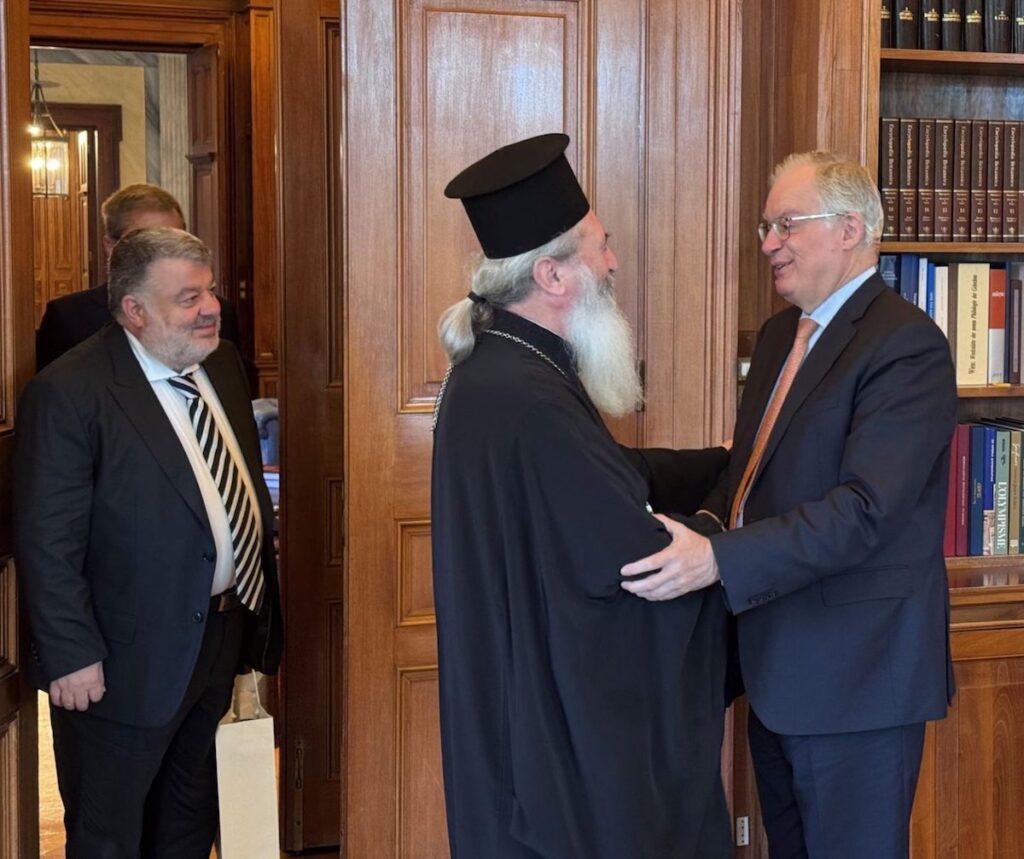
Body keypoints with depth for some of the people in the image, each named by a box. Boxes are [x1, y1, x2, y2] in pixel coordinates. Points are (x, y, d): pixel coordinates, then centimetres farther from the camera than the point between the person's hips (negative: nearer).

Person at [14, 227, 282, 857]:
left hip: (221, 635, 7)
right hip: (126, 661, -7)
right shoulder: (70, 392, -20)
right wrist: (71, 654, -20)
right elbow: (48, 541, -20)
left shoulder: (223, 364, 4)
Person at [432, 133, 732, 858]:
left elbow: (603, 480, 12)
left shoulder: (500, 366, 4)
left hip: (537, 691, 10)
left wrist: (733, 461, 13)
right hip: (557, 710, -10)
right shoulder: (527, 399, -28)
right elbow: (637, 554, -21)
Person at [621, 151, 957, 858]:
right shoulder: (780, 335, 12)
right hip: (777, 667, 9)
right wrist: (693, 543, 8)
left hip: (856, 675, -9)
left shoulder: (908, 346, -17)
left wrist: (719, 560, -34)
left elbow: (864, 510, -27)